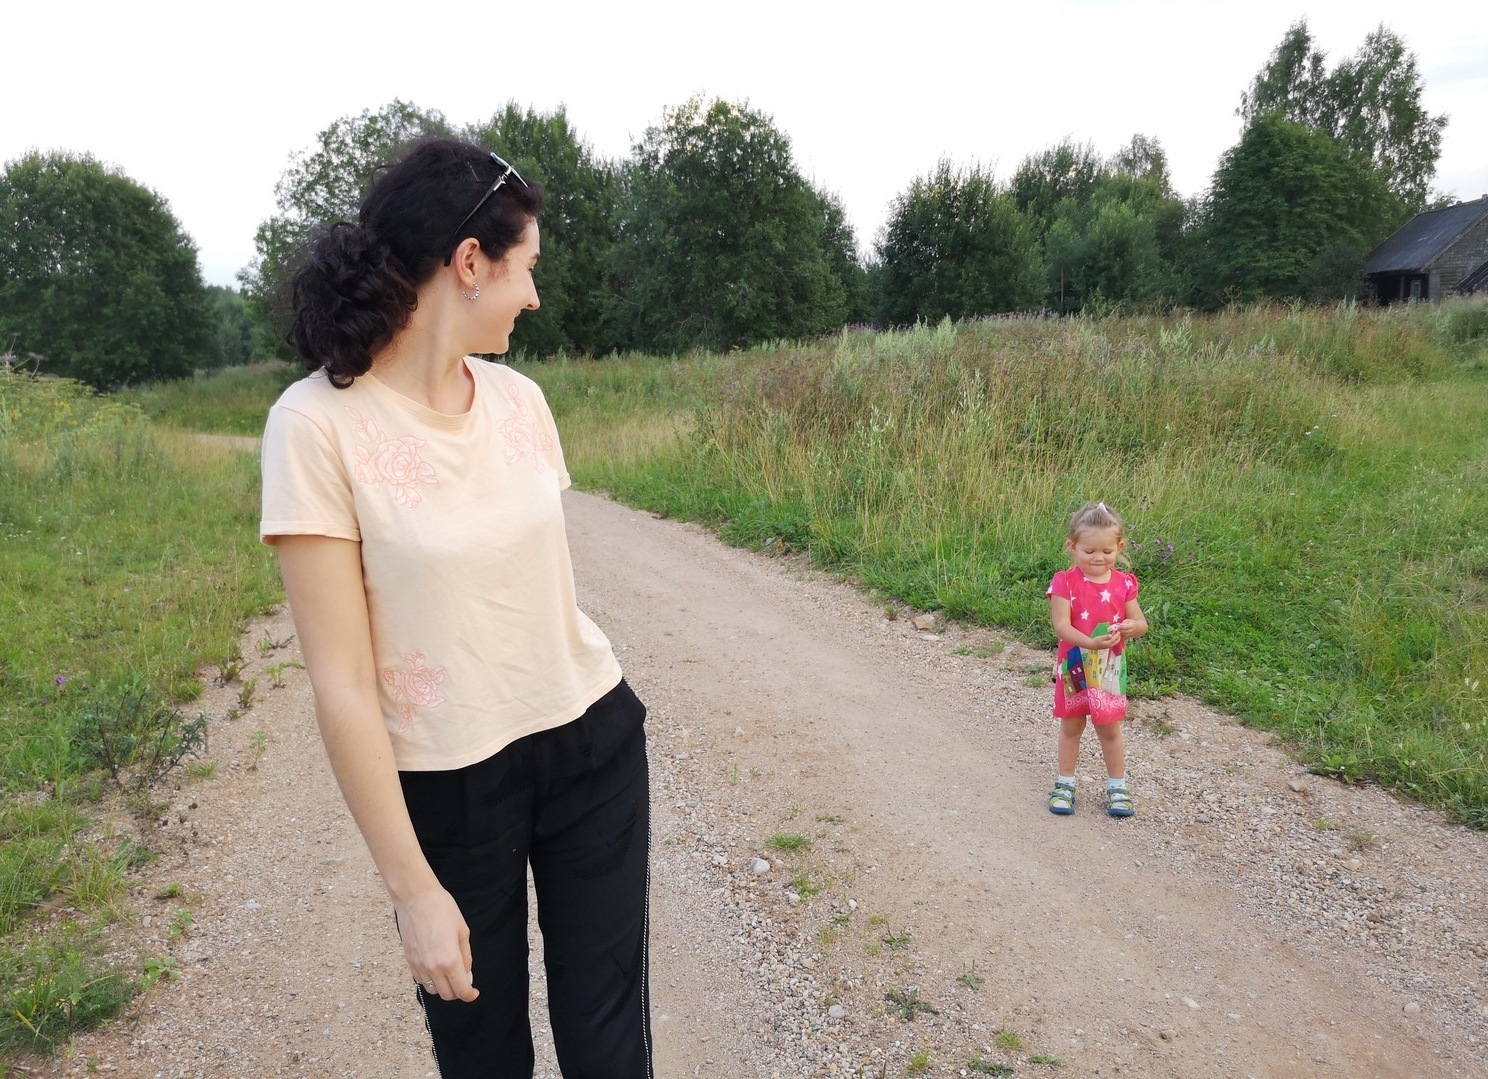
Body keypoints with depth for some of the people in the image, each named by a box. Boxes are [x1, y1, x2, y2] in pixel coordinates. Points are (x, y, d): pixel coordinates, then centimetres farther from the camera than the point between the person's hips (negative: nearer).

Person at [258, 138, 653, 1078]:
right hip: (448, 787, -4)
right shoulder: (319, 423, -16)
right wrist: (415, 889, -13)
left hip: (593, 745, 4)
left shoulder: (519, 399, 0)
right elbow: (343, 681, -16)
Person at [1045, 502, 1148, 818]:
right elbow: (1061, 626, -21)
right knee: (1071, 726, 14)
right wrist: (1091, 643, -37)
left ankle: (1117, 786, 28)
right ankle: (1064, 783, 29)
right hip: (1075, 667, -2)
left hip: (1110, 670, 2)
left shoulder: (1123, 583, -3)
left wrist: (1131, 627, -25)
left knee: (1109, 729, 12)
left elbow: (1141, 622, 0)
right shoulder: (1065, 583, -14)